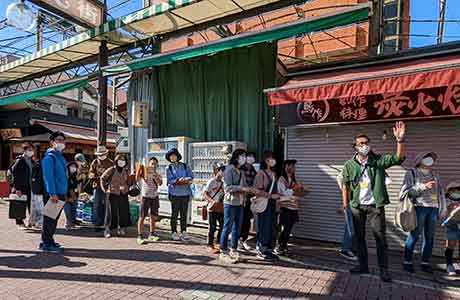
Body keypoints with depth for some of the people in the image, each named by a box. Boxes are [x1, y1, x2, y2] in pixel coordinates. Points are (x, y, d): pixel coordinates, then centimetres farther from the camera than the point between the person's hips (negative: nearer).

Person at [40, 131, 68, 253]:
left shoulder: (60, 156, 16)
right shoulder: (50, 156, -11)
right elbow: (48, 176, -18)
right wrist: (52, 193, -22)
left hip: (60, 193, 9)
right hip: (53, 193, -9)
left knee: (54, 218, 16)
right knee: (50, 219, -1)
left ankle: (48, 240, 27)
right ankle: (47, 244, 7)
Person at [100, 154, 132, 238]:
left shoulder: (126, 171, 7)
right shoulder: (111, 170, -7)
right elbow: (103, 178, 3)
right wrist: (105, 189, 0)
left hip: (123, 194, 5)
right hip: (112, 194, -4)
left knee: (124, 212, 7)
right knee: (111, 213, 0)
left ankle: (121, 229, 21)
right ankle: (108, 230, 11)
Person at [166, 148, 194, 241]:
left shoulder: (185, 166, 10)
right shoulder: (169, 168, 5)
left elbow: (191, 176, 4)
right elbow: (169, 180, -6)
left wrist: (187, 180, -15)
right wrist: (178, 180, -20)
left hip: (185, 193, 2)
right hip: (175, 193, -2)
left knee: (184, 214, 7)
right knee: (175, 214, 3)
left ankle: (183, 232, 15)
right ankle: (174, 233, 12)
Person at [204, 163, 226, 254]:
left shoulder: (223, 183, 10)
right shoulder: (211, 181, -7)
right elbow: (205, 194, -11)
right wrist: (212, 201, -25)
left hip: (221, 208, 6)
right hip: (212, 208, -6)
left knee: (222, 226, 9)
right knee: (212, 227, 0)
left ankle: (219, 244, 26)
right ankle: (210, 245, 13)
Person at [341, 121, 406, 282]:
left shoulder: (378, 160, -2)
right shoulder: (349, 164, 1)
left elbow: (398, 158, -15)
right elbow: (345, 185, 5)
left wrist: (400, 140, -30)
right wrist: (345, 203, -1)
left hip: (375, 206, -2)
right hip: (357, 206, 2)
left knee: (380, 237, 1)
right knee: (359, 236, 11)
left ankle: (384, 269, 13)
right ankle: (363, 265, 26)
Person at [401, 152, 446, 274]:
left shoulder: (435, 175, 19)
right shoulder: (412, 173, 2)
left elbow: (441, 192, 17)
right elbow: (406, 191, -7)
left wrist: (443, 208, 10)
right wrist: (423, 186, -15)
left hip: (433, 209, 5)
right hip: (419, 208, -5)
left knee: (430, 237, 6)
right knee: (414, 235, -6)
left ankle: (425, 263, 16)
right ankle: (407, 262, 3)